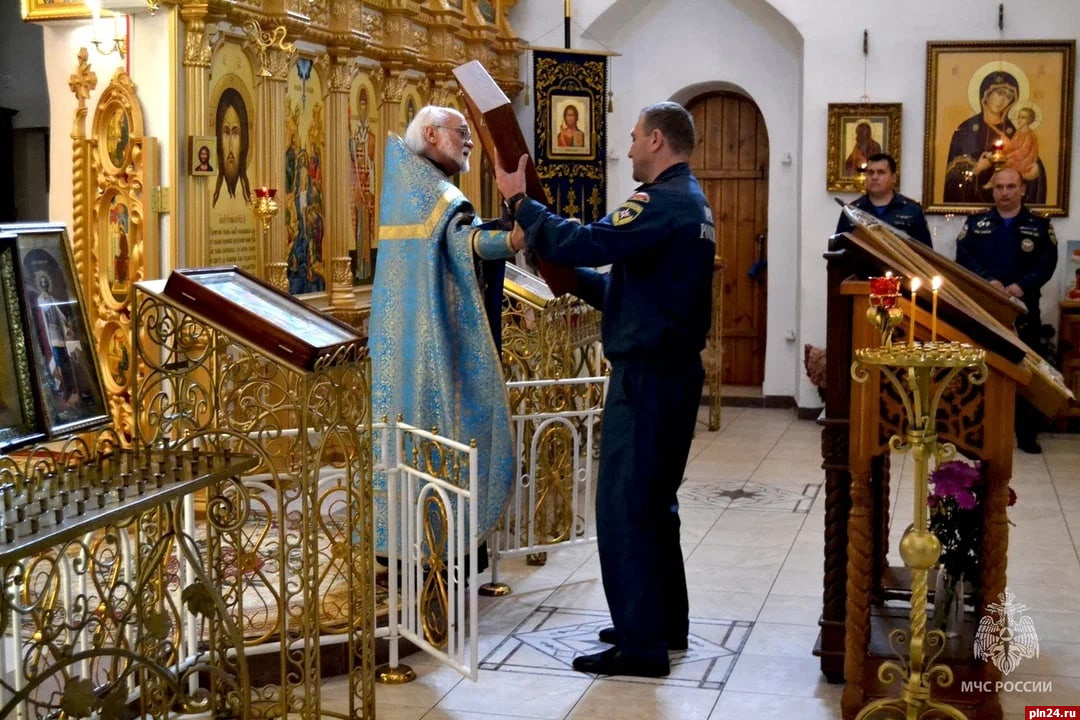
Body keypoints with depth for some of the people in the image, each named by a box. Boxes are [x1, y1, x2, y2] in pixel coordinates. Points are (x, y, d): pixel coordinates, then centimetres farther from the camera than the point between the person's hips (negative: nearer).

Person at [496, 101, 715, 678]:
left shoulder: (664, 202, -17)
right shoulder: (690, 202, 16)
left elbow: (584, 244, -25)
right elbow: (624, 285, 17)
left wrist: (520, 202, -12)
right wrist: (557, 263, 11)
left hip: (647, 373, -11)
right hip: (673, 368, 11)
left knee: (623, 506, -6)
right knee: (653, 500, 19)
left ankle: (641, 646, -1)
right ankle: (665, 621, 29)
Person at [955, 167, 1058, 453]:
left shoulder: (1040, 226, 6)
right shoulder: (975, 223, 7)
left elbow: (1047, 263, -4)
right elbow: (964, 258, -5)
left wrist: (1022, 286, -20)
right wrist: (988, 281, -20)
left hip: (1024, 310, 0)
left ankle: (1027, 434, 10)